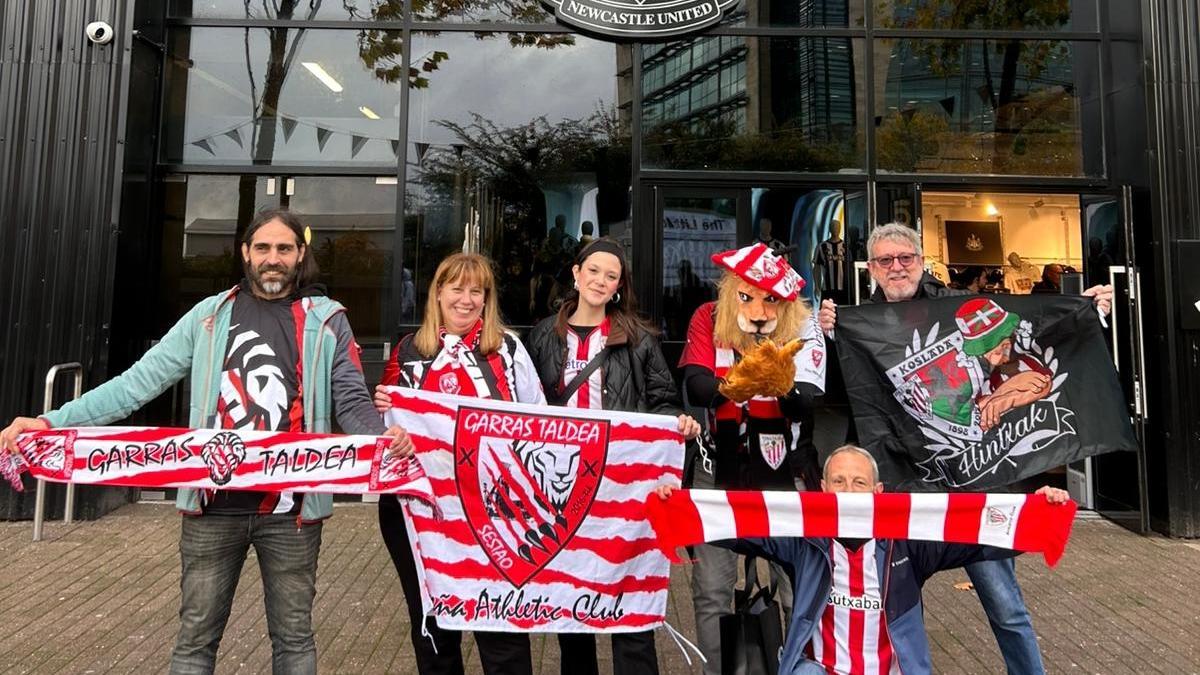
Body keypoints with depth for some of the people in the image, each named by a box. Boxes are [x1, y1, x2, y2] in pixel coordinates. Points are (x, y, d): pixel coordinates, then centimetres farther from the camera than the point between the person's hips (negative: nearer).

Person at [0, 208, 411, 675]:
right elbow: (139, 382, 1)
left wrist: (385, 435, -25)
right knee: (196, 638, 14)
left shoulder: (327, 321, 1)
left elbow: (352, 403, -5)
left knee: (293, 636, 14)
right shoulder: (210, 315, 4)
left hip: (291, 509, -1)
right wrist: (51, 422, -9)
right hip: (214, 505, 1)